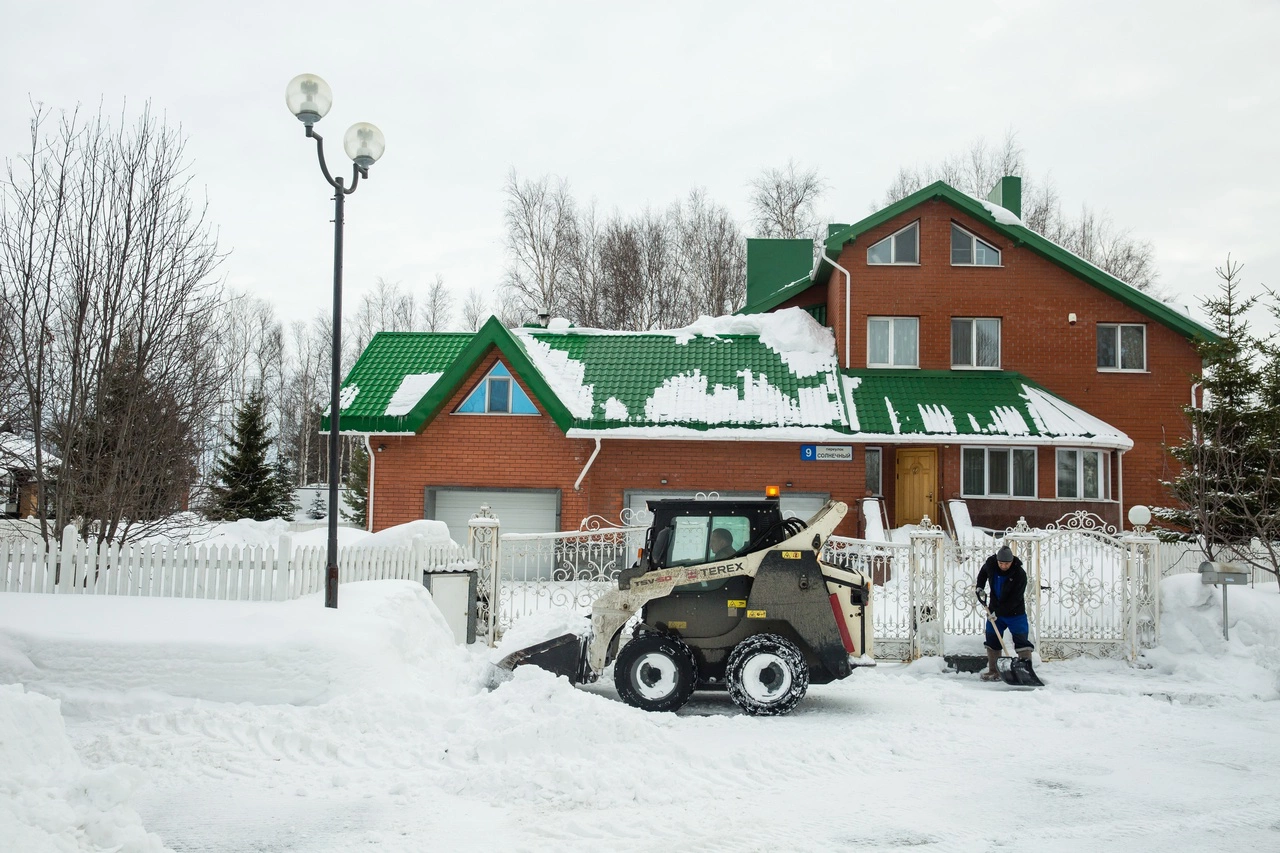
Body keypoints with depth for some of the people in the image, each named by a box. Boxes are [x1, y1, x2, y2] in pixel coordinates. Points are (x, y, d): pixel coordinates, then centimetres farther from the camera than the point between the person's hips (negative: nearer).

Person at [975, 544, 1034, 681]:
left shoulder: (1020, 574, -23)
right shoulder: (990, 564, -10)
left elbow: (1015, 599, -23)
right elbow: (983, 572, 17)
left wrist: (998, 611, -25)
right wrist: (979, 587, 3)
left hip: (1015, 612, -5)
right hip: (995, 610, 5)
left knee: (1021, 641, -10)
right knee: (992, 641, 9)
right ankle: (994, 671, 19)